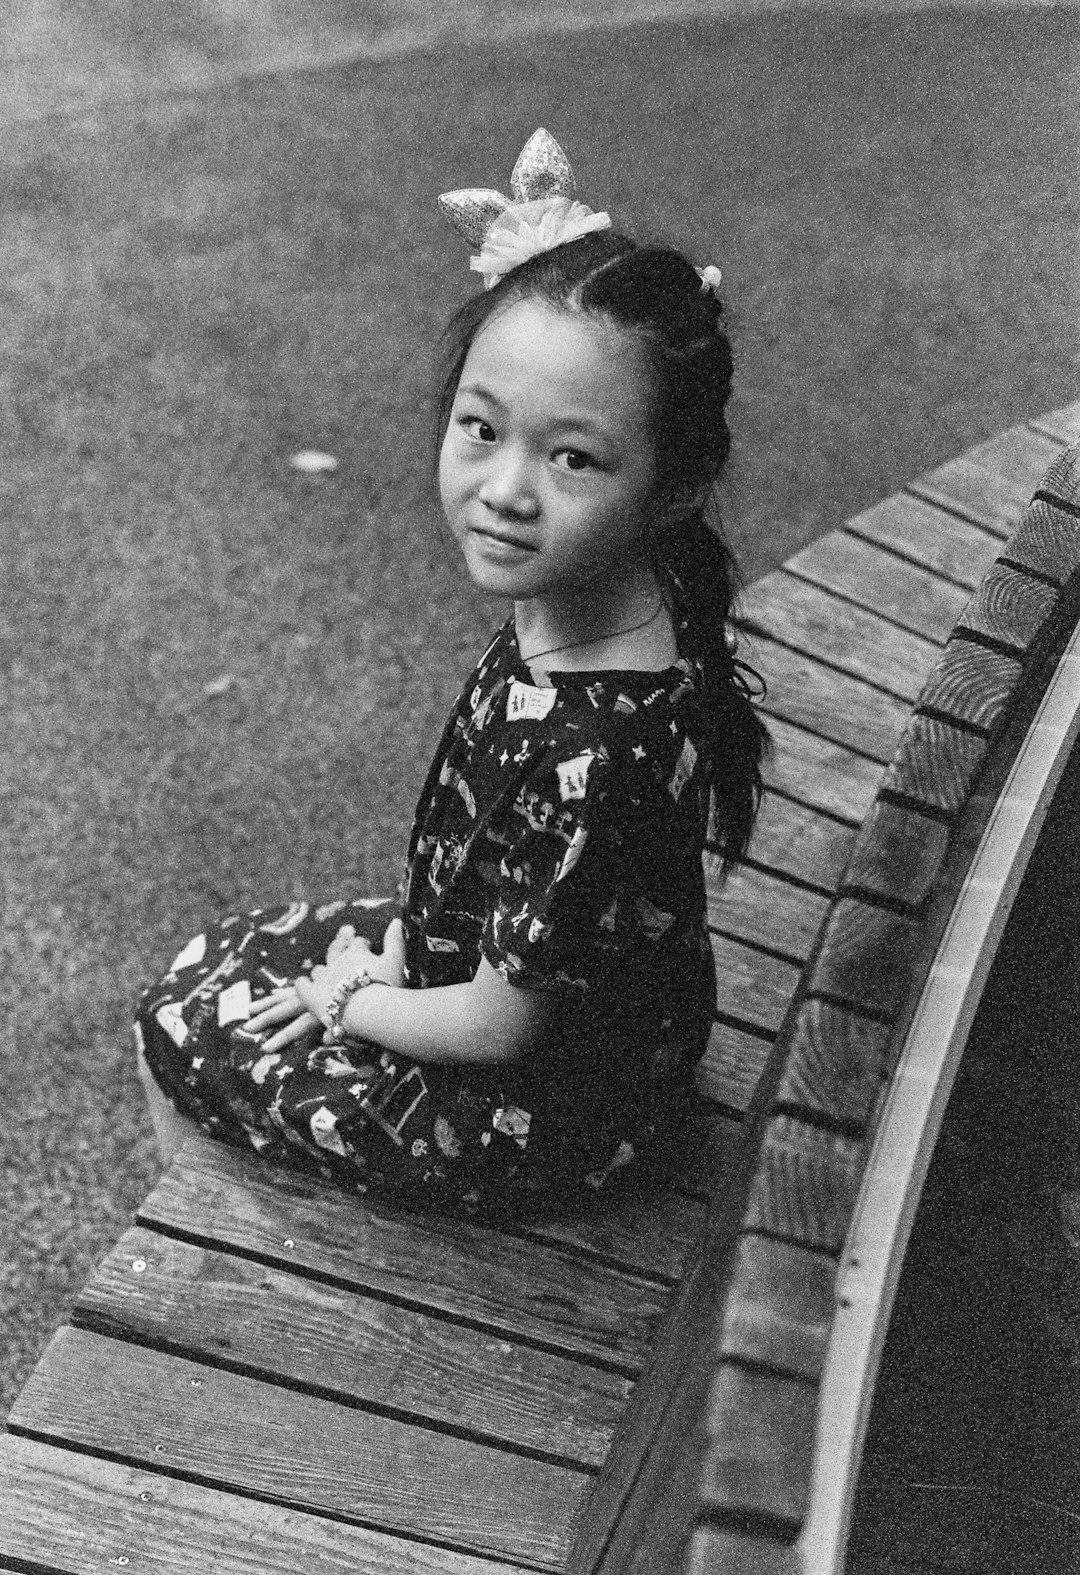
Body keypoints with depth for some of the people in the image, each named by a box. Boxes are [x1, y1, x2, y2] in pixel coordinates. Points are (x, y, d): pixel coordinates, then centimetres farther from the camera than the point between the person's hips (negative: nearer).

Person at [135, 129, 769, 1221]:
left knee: (179, 1032, 10)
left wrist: (348, 1004, -9)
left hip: (554, 1110, -7)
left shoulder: (588, 756, -40)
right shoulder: (575, 604, -13)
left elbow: (501, 1030, -26)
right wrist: (403, 942, 3)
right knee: (214, 959, 21)